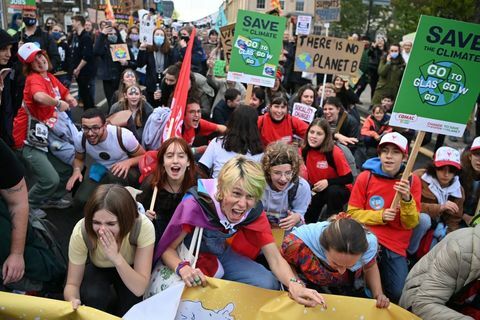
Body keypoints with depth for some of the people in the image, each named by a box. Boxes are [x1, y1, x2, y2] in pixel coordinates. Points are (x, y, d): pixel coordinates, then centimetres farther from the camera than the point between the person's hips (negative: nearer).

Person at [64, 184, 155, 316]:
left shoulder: (143, 226, -36)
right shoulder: (81, 232, -33)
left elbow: (139, 289, -33)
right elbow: (72, 283, -22)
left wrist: (117, 258, -48)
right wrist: (72, 300, -44)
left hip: (129, 268, 0)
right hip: (97, 267, 0)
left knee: (131, 304, -25)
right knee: (93, 297, -30)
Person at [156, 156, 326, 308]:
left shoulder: (254, 213, -21)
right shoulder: (195, 205, -34)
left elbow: (275, 259, -22)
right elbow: (167, 248, -23)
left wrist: (293, 285, -43)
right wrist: (183, 268, -45)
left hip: (222, 255, 3)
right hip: (190, 256, -3)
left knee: (269, 284, -14)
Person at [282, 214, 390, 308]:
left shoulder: (369, 242, -25)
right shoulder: (298, 242, -37)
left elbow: (370, 267, -1)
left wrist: (378, 294, -13)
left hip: (346, 289, 2)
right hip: (308, 287, -2)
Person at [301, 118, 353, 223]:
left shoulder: (335, 152, -23)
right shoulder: (304, 151, -10)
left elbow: (349, 178, -18)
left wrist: (328, 182, -29)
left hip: (338, 191, -3)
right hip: (316, 191, 3)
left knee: (332, 191, -37)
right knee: (306, 219, -15)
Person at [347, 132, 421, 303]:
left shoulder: (412, 181, 1)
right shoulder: (365, 177, -2)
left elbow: (411, 223, -1)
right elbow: (352, 213, 1)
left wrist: (407, 199, -19)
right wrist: (379, 216, -15)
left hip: (395, 247, 2)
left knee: (399, 294, -13)